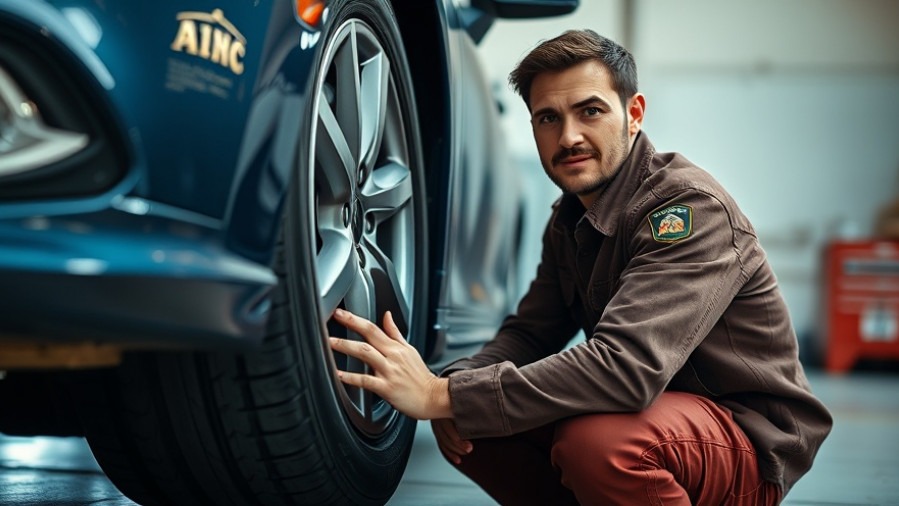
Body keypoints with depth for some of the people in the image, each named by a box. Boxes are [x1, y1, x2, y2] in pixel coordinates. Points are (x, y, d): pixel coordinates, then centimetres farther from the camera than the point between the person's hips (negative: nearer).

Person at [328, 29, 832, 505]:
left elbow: (626, 368, -36)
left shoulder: (691, 208, -24)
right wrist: (456, 393, -17)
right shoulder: (571, 218, 6)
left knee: (598, 438, -37)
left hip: (749, 435, -8)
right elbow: (529, 332, 7)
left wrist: (442, 395, -37)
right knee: (470, 427, -7)